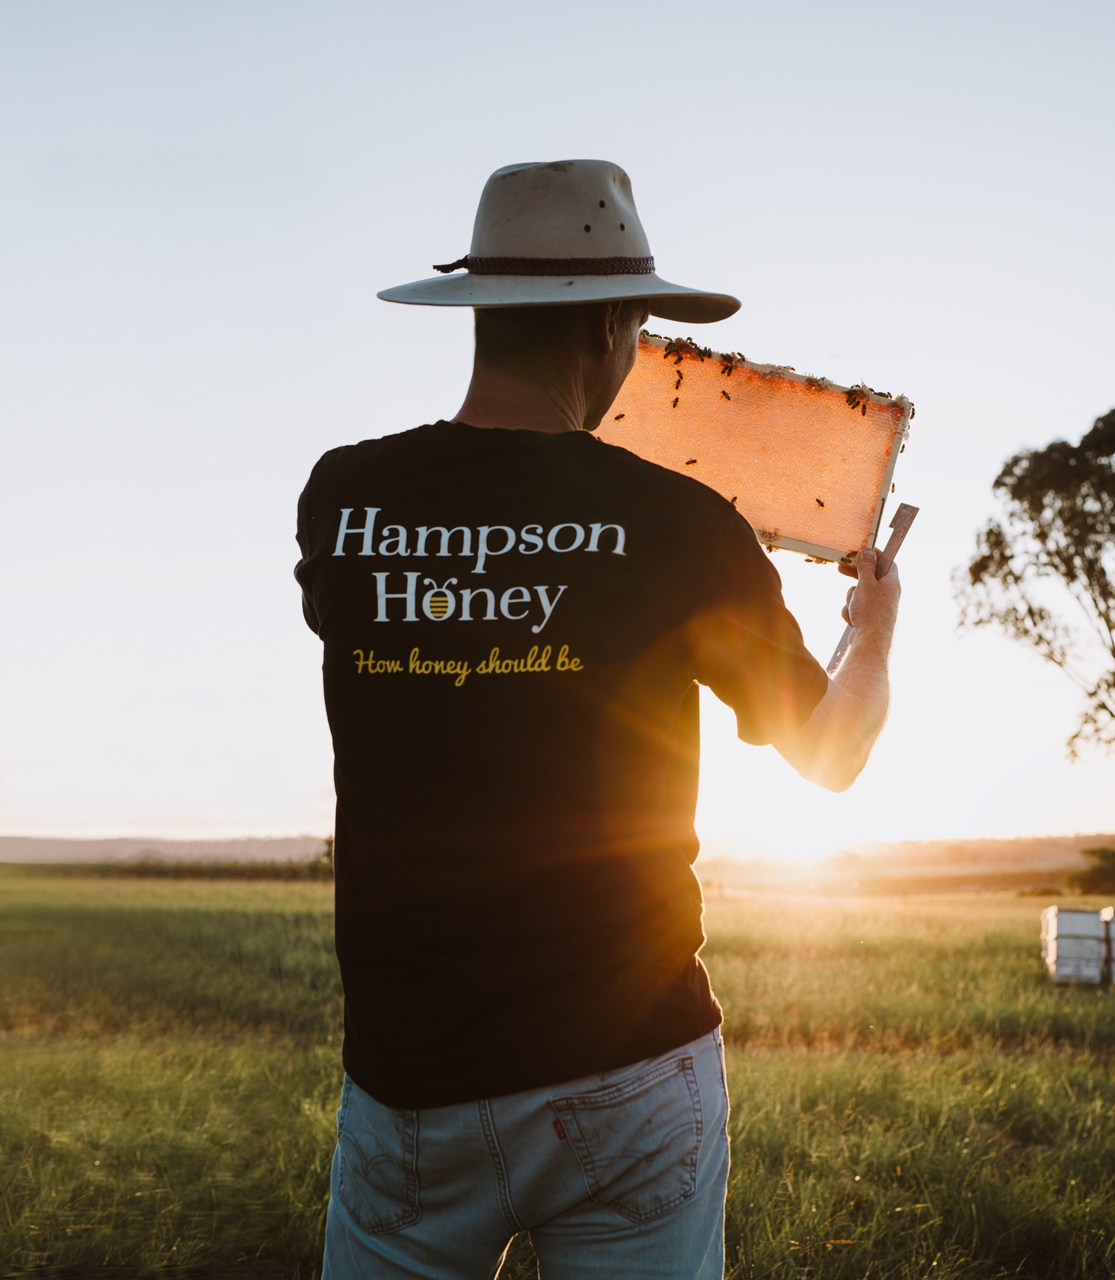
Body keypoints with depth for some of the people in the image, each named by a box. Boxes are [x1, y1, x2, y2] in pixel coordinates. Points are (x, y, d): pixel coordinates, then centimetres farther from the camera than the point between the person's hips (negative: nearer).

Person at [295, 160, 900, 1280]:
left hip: (408, 1087, 2)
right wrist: (875, 627, 27)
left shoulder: (340, 502, -4)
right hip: (626, 1074, -2)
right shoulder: (678, 529, -10)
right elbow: (831, 752, 5)